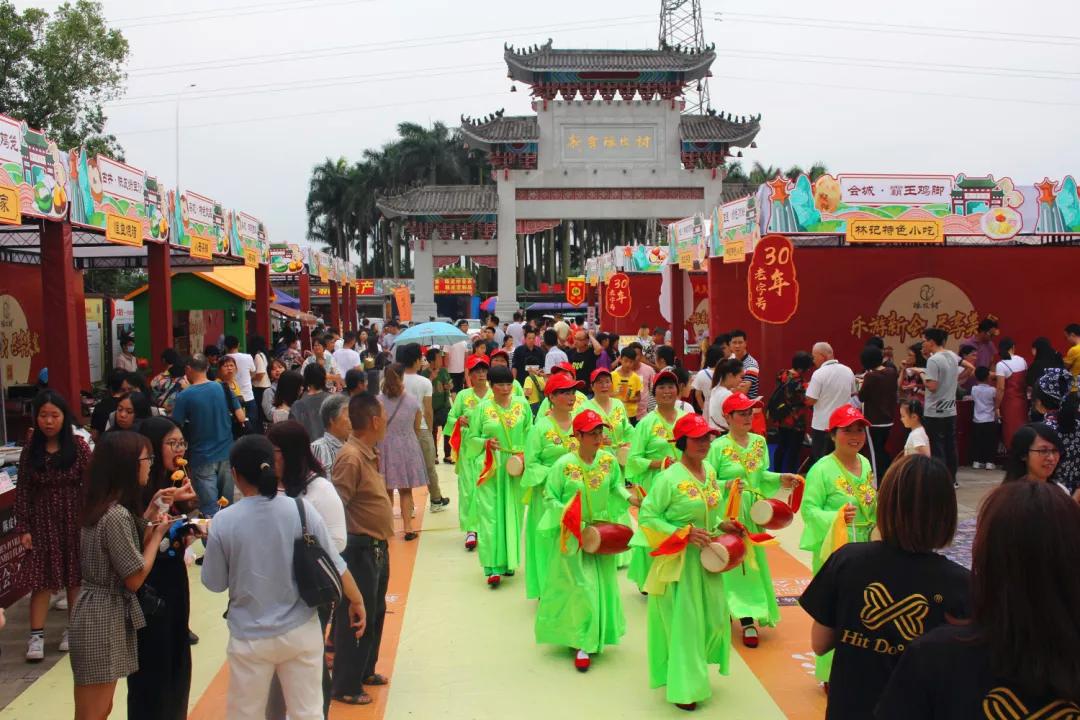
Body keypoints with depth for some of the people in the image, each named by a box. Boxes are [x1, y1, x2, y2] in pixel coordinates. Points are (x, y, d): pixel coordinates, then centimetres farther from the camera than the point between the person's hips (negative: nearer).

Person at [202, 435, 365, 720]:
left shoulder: (224, 521, -14)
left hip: (251, 638, -1)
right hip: (301, 631, 1)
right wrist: (357, 600, 11)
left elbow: (215, 583, -2)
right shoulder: (301, 508, -11)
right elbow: (335, 564, -4)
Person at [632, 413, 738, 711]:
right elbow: (647, 517, -15)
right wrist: (684, 534, -21)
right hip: (678, 561, -7)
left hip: (707, 558, 7)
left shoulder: (710, 473, 3)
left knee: (713, 617, 13)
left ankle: (695, 670, 37)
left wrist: (722, 525, -2)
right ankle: (683, 687, 19)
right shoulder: (669, 478, -19)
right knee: (682, 622, 3)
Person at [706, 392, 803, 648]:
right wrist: (727, 485, -27)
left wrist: (780, 479, -2)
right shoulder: (718, 447, -12)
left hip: (753, 512, 6)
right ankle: (748, 620, 12)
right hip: (729, 513, -6)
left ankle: (749, 618, 23)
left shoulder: (759, 442, 4)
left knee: (754, 561, 10)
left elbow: (761, 475, 14)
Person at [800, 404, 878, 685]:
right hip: (833, 549, -7)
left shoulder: (866, 464, 7)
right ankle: (832, 674, 14)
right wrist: (837, 518, -32)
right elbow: (808, 510, -18)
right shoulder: (822, 469, -15)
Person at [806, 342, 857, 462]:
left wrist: (808, 388, 2)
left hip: (822, 425, -6)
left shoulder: (819, 373, -17)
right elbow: (853, 394, 16)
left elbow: (810, 401, -17)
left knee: (819, 460, 4)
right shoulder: (848, 371, 3)